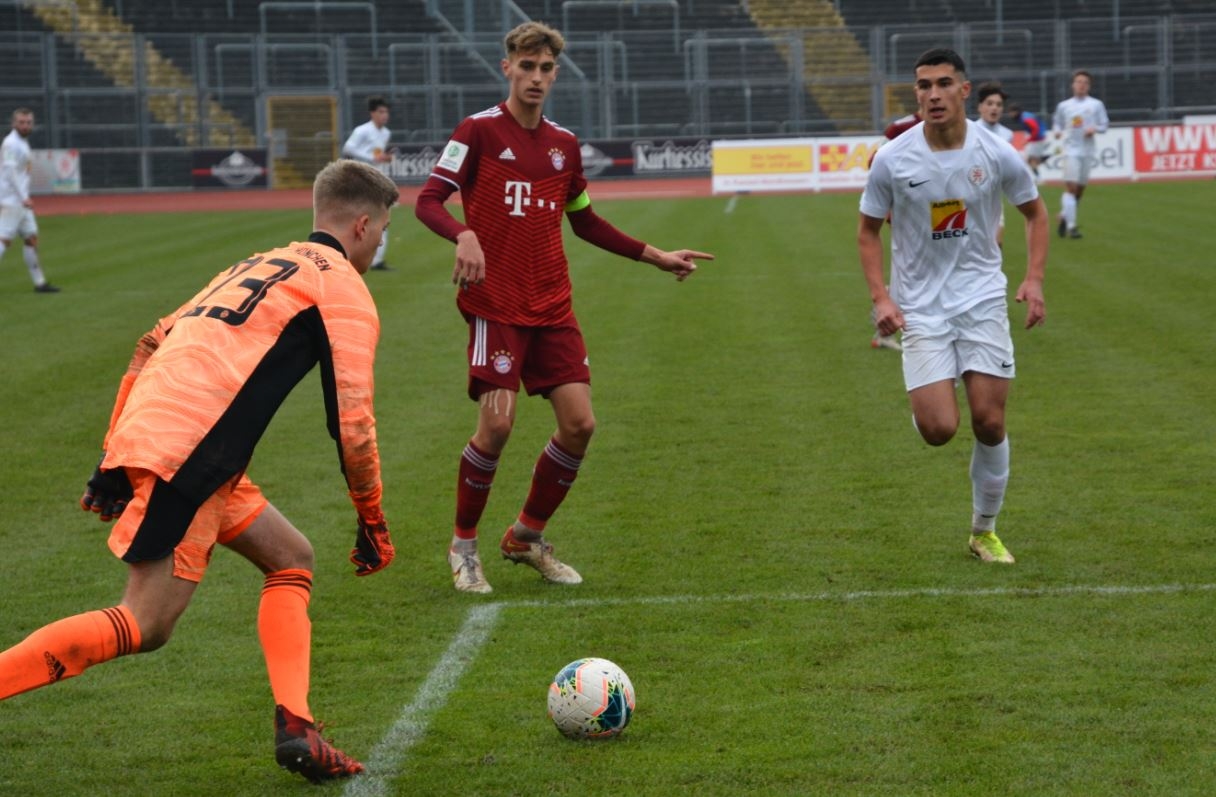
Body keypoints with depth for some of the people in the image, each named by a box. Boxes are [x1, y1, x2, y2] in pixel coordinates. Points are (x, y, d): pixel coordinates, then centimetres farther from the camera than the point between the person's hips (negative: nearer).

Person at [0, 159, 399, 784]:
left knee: (290, 558, 16)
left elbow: (151, 346, 24)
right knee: (145, 627, -8)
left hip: (141, 430, 9)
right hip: (185, 456, -9)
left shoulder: (259, 265, 27)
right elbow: (351, 420, -4)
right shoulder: (343, 287, 3)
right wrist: (372, 523, 8)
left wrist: (113, 459, 23)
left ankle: (294, 726, 4)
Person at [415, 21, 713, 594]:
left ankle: (527, 537, 17)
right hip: (496, 305, -5)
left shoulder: (564, 144, 12)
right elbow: (428, 201, -12)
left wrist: (654, 256, 23)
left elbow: (585, 222, 25)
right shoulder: (479, 131, -4)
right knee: (497, 425, -13)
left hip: (552, 309, 6)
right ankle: (464, 546, 8)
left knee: (579, 423, -2)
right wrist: (464, 236, -32)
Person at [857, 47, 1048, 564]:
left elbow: (1035, 212, 9)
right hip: (920, 305, -1)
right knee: (939, 430, -13)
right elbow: (868, 231, 4)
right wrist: (880, 297, -8)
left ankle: (984, 532, 17)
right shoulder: (892, 160, -10)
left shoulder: (997, 154, -7)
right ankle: (927, 396, 26)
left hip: (982, 299, 1)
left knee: (989, 422, -3)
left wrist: (1034, 279, -4)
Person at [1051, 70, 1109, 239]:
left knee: (1080, 188, 6)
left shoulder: (1096, 105, 7)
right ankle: (1071, 226, -14)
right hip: (1071, 149, -2)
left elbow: (1104, 125, 9)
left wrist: (1094, 129, -12)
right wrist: (1057, 132, -4)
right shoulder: (1063, 106, 8)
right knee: (1071, 186, -13)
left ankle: (1065, 217, 27)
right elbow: (1057, 122, 17)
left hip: (1088, 150, 2)